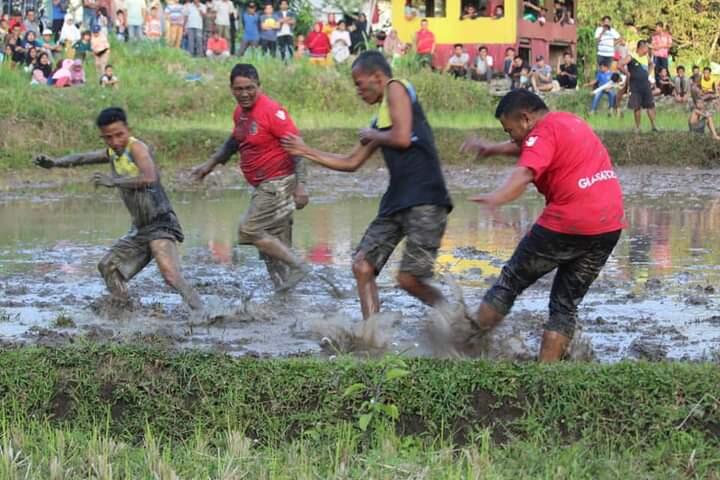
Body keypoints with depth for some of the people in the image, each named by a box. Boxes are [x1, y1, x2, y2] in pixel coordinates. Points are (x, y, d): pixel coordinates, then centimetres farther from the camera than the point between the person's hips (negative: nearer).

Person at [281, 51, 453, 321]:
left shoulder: (396, 88, -2)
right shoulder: (380, 119, 22)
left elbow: (402, 137, -17)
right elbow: (351, 163, 28)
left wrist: (373, 136, 2)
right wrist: (306, 152, 31)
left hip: (424, 201, -10)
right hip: (397, 202, 10)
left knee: (409, 279, -16)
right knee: (362, 266, 3)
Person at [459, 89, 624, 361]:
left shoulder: (544, 133, -8)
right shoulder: (570, 122, 19)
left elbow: (524, 173, -29)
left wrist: (497, 198, -44)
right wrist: (493, 149, 38)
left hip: (567, 225, -8)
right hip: (610, 227, 8)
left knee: (510, 282, 8)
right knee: (566, 304, 13)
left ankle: (465, 343, 13)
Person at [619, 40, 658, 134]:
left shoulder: (646, 57, 10)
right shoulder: (631, 57, -9)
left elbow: (651, 64, 32)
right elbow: (619, 66, -18)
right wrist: (628, 74, -11)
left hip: (646, 85, 5)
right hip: (635, 87, -5)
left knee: (650, 105, 1)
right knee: (637, 107, 2)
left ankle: (654, 126, 6)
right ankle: (637, 127, 11)